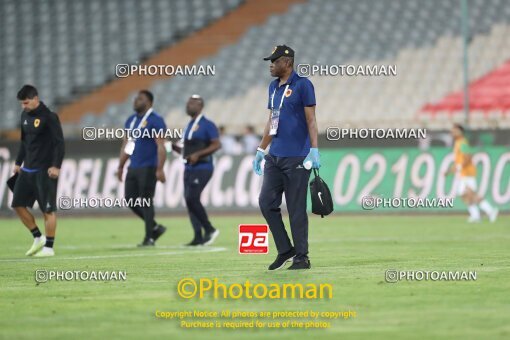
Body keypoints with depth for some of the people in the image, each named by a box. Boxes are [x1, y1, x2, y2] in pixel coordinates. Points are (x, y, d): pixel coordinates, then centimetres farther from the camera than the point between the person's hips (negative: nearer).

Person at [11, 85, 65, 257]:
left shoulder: (49, 117, -12)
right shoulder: (25, 115, 11)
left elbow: (59, 143, -15)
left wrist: (56, 166, -21)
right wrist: (18, 162, 20)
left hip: (45, 171, -8)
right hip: (27, 169, 8)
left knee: (48, 210, -4)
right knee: (18, 204, 6)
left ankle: (49, 247, 3)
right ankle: (38, 238, 18)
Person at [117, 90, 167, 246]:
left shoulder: (155, 121, -10)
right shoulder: (131, 120, 15)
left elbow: (161, 147, -15)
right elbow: (126, 145, 21)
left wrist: (160, 169, -21)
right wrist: (120, 167, 18)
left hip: (148, 168, -8)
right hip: (133, 167, 8)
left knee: (146, 201, -5)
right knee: (130, 200, 8)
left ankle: (149, 238, 3)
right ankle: (155, 227, 21)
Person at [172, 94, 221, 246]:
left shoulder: (207, 125, -8)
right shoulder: (189, 126, 18)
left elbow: (216, 145, -16)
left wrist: (197, 154, -22)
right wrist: (174, 147, 8)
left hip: (202, 168, -9)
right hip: (189, 169, 9)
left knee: (192, 198, -16)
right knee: (189, 200, 4)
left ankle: (209, 229, -4)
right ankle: (198, 237, 7)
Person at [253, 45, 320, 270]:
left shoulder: (302, 85, -7)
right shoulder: (274, 87, 17)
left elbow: (311, 120, -11)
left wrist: (314, 150, -20)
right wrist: (261, 150, 22)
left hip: (296, 158, -8)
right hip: (274, 157, 8)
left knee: (296, 209, -4)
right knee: (266, 202, 2)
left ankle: (301, 257, 3)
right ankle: (285, 251, 12)